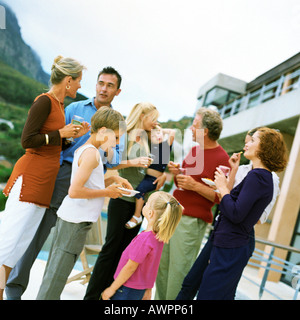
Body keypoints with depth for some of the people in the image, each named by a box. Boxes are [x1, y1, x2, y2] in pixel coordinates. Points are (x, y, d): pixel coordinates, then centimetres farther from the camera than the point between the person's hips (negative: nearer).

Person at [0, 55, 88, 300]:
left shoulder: (59, 105, 17)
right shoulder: (44, 101, -10)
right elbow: (27, 140, -16)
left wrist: (75, 135, 10)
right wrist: (61, 133, -9)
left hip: (46, 179, 9)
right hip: (31, 174, -9)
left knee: (22, 241, 10)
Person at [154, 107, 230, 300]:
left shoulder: (222, 159, -12)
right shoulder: (195, 150, 14)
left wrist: (195, 185, -22)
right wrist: (176, 173, 4)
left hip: (192, 220, -8)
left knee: (179, 269, -2)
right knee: (162, 264, 13)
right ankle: (160, 299, 27)